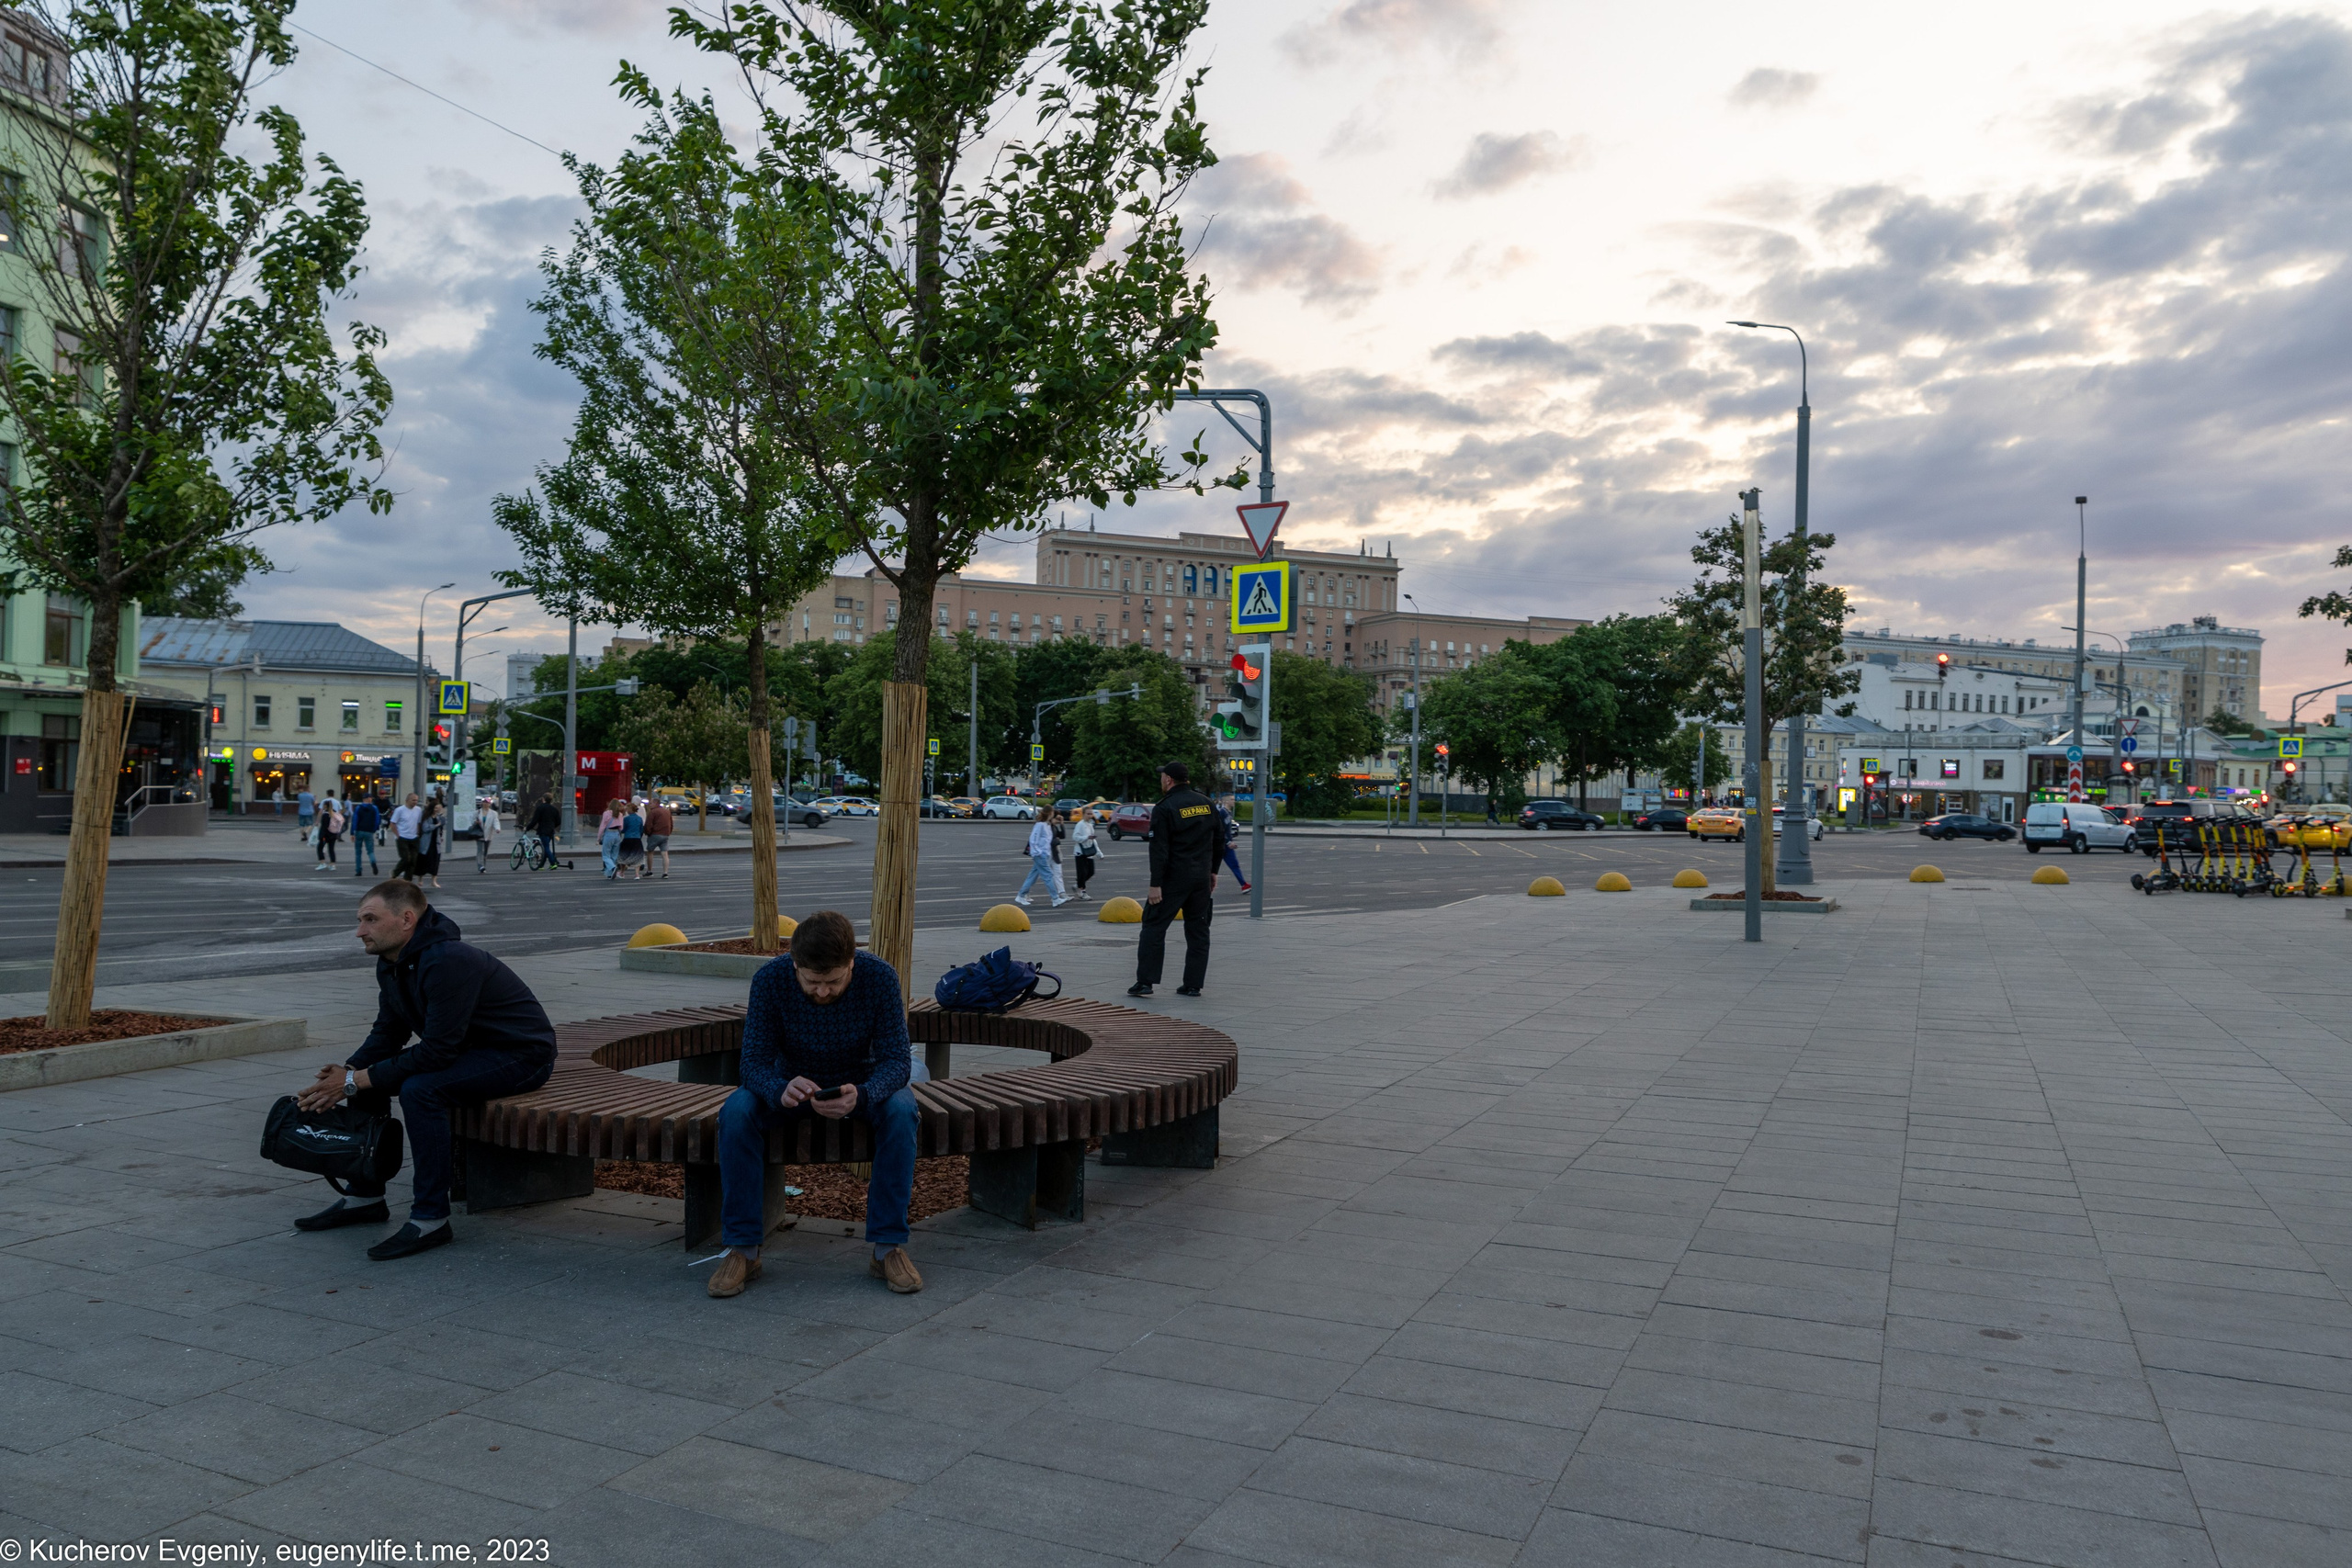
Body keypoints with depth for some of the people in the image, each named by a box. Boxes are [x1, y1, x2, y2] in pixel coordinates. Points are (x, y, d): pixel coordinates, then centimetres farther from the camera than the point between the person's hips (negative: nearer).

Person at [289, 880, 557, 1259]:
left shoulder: (449, 962, -29)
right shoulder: (391, 965, 2)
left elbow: (436, 1052, -30)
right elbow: (388, 1034, 10)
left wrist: (356, 1081, -23)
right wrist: (348, 1072, -10)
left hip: (522, 1054, -10)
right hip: (467, 1048, 10)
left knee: (420, 1089, -30)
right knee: (367, 1076, 4)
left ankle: (431, 1220, -20)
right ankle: (365, 1196, 16)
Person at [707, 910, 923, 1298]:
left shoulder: (879, 977, -26)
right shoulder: (770, 979, -25)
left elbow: (897, 1060, -25)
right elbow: (754, 1062, -24)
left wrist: (861, 1094, -48)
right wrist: (781, 1089, -48)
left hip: (861, 1081, 0)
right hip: (792, 1082, 1)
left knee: (901, 1111, -32)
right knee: (735, 1112, -29)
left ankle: (888, 1246, -20)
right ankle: (742, 1249, -17)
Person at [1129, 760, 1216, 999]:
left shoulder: (1165, 807, -11)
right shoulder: (1207, 804, 9)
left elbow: (1159, 850, -15)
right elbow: (1217, 842, 16)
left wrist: (1155, 884, -15)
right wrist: (1213, 871, 22)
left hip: (1174, 879, -6)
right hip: (1202, 878, 6)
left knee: (1154, 927, 0)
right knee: (1198, 930, 10)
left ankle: (1145, 981, -3)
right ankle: (1193, 984, 10)